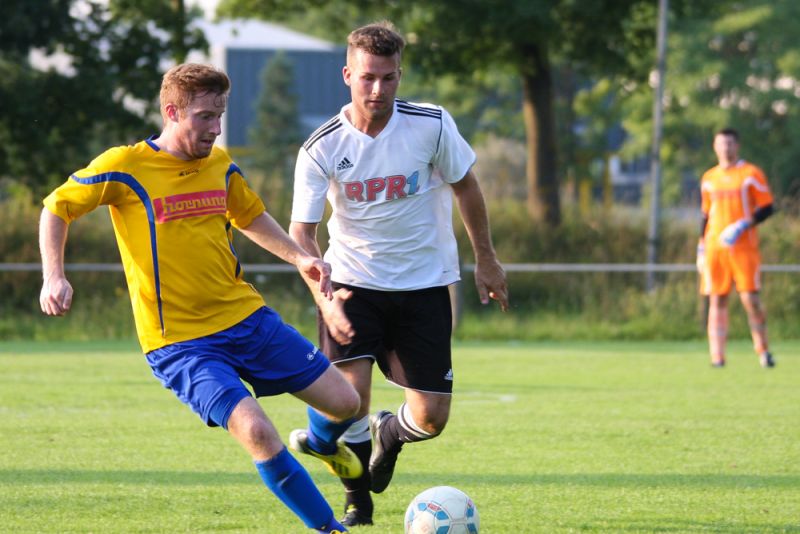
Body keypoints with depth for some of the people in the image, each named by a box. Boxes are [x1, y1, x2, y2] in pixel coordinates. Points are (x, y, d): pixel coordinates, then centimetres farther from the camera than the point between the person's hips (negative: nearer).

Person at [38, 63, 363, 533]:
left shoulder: (221, 165, 6)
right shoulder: (126, 167, -11)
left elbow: (251, 216, 25)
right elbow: (56, 208, 1)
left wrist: (299, 257, 11)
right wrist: (54, 278, -12)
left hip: (247, 316, 6)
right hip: (180, 341, -6)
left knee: (345, 402, 3)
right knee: (257, 431, -26)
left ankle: (322, 442, 40)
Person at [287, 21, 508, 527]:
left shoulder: (432, 125, -11)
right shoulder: (321, 150, -13)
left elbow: (466, 186, 5)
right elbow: (301, 233, -10)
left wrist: (487, 260, 11)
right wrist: (324, 300, -25)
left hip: (425, 285, 1)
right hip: (355, 283, -1)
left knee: (431, 418, -2)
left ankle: (388, 435, 37)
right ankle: (357, 499, 10)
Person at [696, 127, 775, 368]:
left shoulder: (751, 174, 2)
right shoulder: (709, 178, 15)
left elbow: (766, 208, -2)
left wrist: (744, 224, -17)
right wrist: (701, 248, 15)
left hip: (744, 247, -4)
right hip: (714, 248, 4)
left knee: (750, 298, -9)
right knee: (717, 300, 0)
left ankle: (763, 352, 3)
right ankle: (717, 356, 0)